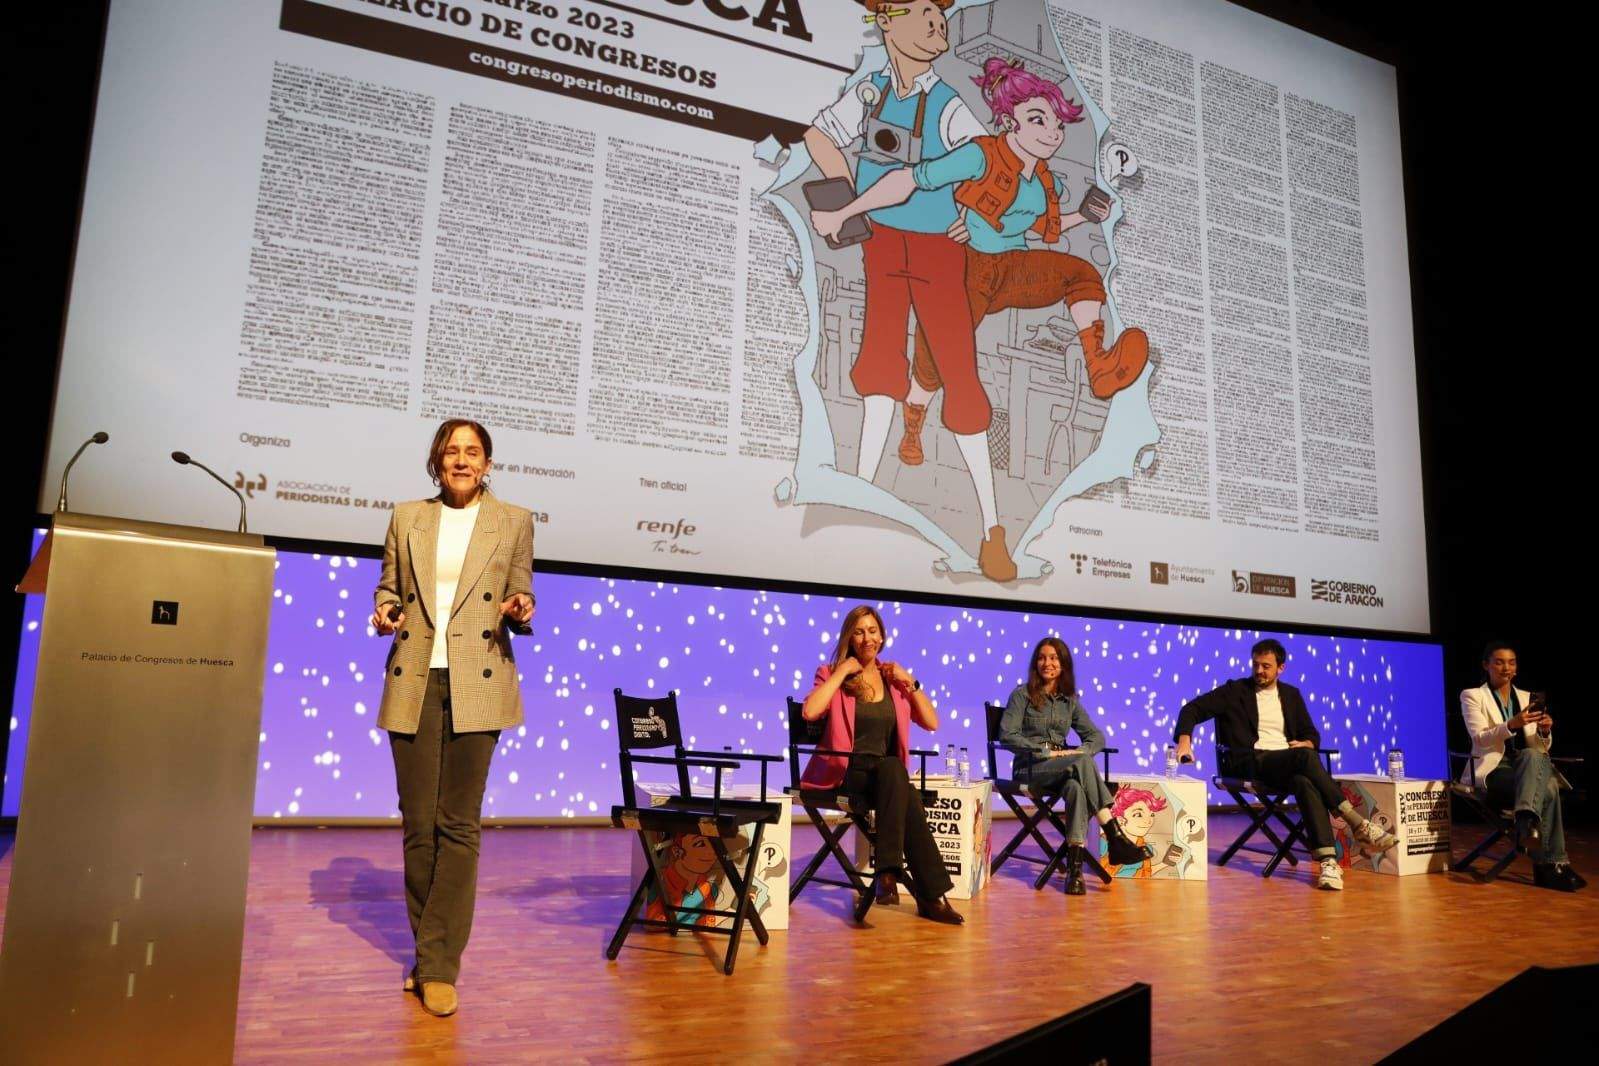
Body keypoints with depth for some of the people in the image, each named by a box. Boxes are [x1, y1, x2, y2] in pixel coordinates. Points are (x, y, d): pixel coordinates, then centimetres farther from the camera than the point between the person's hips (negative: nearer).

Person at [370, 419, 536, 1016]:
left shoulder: (513, 522, 7)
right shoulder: (407, 518, 12)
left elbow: (521, 599, 9)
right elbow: (387, 588, 16)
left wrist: (521, 609, -13)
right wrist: (384, 614, -5)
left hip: (475, 686, -2)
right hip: (413, 683, 2)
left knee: (458, 825, -3)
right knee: (418, 824, 6)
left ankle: (439, 966, 4)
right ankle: (429, 952, 21)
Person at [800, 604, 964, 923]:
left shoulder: (892, 677, 16)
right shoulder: (832, 674, 5)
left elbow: (932, 722, 10)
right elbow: (809, 712, -16)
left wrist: (910, 682, 1)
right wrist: (842, 673, -10)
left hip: (887, 775, 3)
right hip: (844, 772, -3)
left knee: (892, 768, -35)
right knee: (893, 767, -34)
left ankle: (889, 871, -29)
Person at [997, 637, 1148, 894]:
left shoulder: (1070, 700, 16)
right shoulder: (1022, 695, 2)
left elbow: (1097, 736, 11)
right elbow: (1007, 736, -9)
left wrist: (1079, 752, -11)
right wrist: (1046, 752, -17)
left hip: (1063, 770, 4)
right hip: (1029, 769, -4)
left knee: (1076, 788, -36)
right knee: (1083, 764, -33)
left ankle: (1075, 866, -40)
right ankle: (1115, 836, -33)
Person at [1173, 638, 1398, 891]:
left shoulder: (1291, 695, 21)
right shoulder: (1235, 691, 8)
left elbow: (1312, 734, 25)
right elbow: (1192, 709, 0)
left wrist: (1306, 743, -1)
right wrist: (1185, 739, -19)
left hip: (1287, 765, 4)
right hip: (1249, 765, -4)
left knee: (1305, 783, -34)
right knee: (1304, 757, -33)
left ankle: (1327, 860, -43)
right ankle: (1357, 823, -27)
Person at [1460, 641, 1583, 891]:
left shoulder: (1527, 698, 19)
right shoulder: (1472, 696, 6)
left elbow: (1541, 748, 13)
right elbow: (1479, 738, -11)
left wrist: (1545, 732, -12)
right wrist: (1512, 725, -29)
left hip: (1528, 768, 3)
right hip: (1492, 772, -3)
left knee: (1532, 756, -36)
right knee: (1548, 790, -34)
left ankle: (1527, 822, -45)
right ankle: (1553, 864, -36)